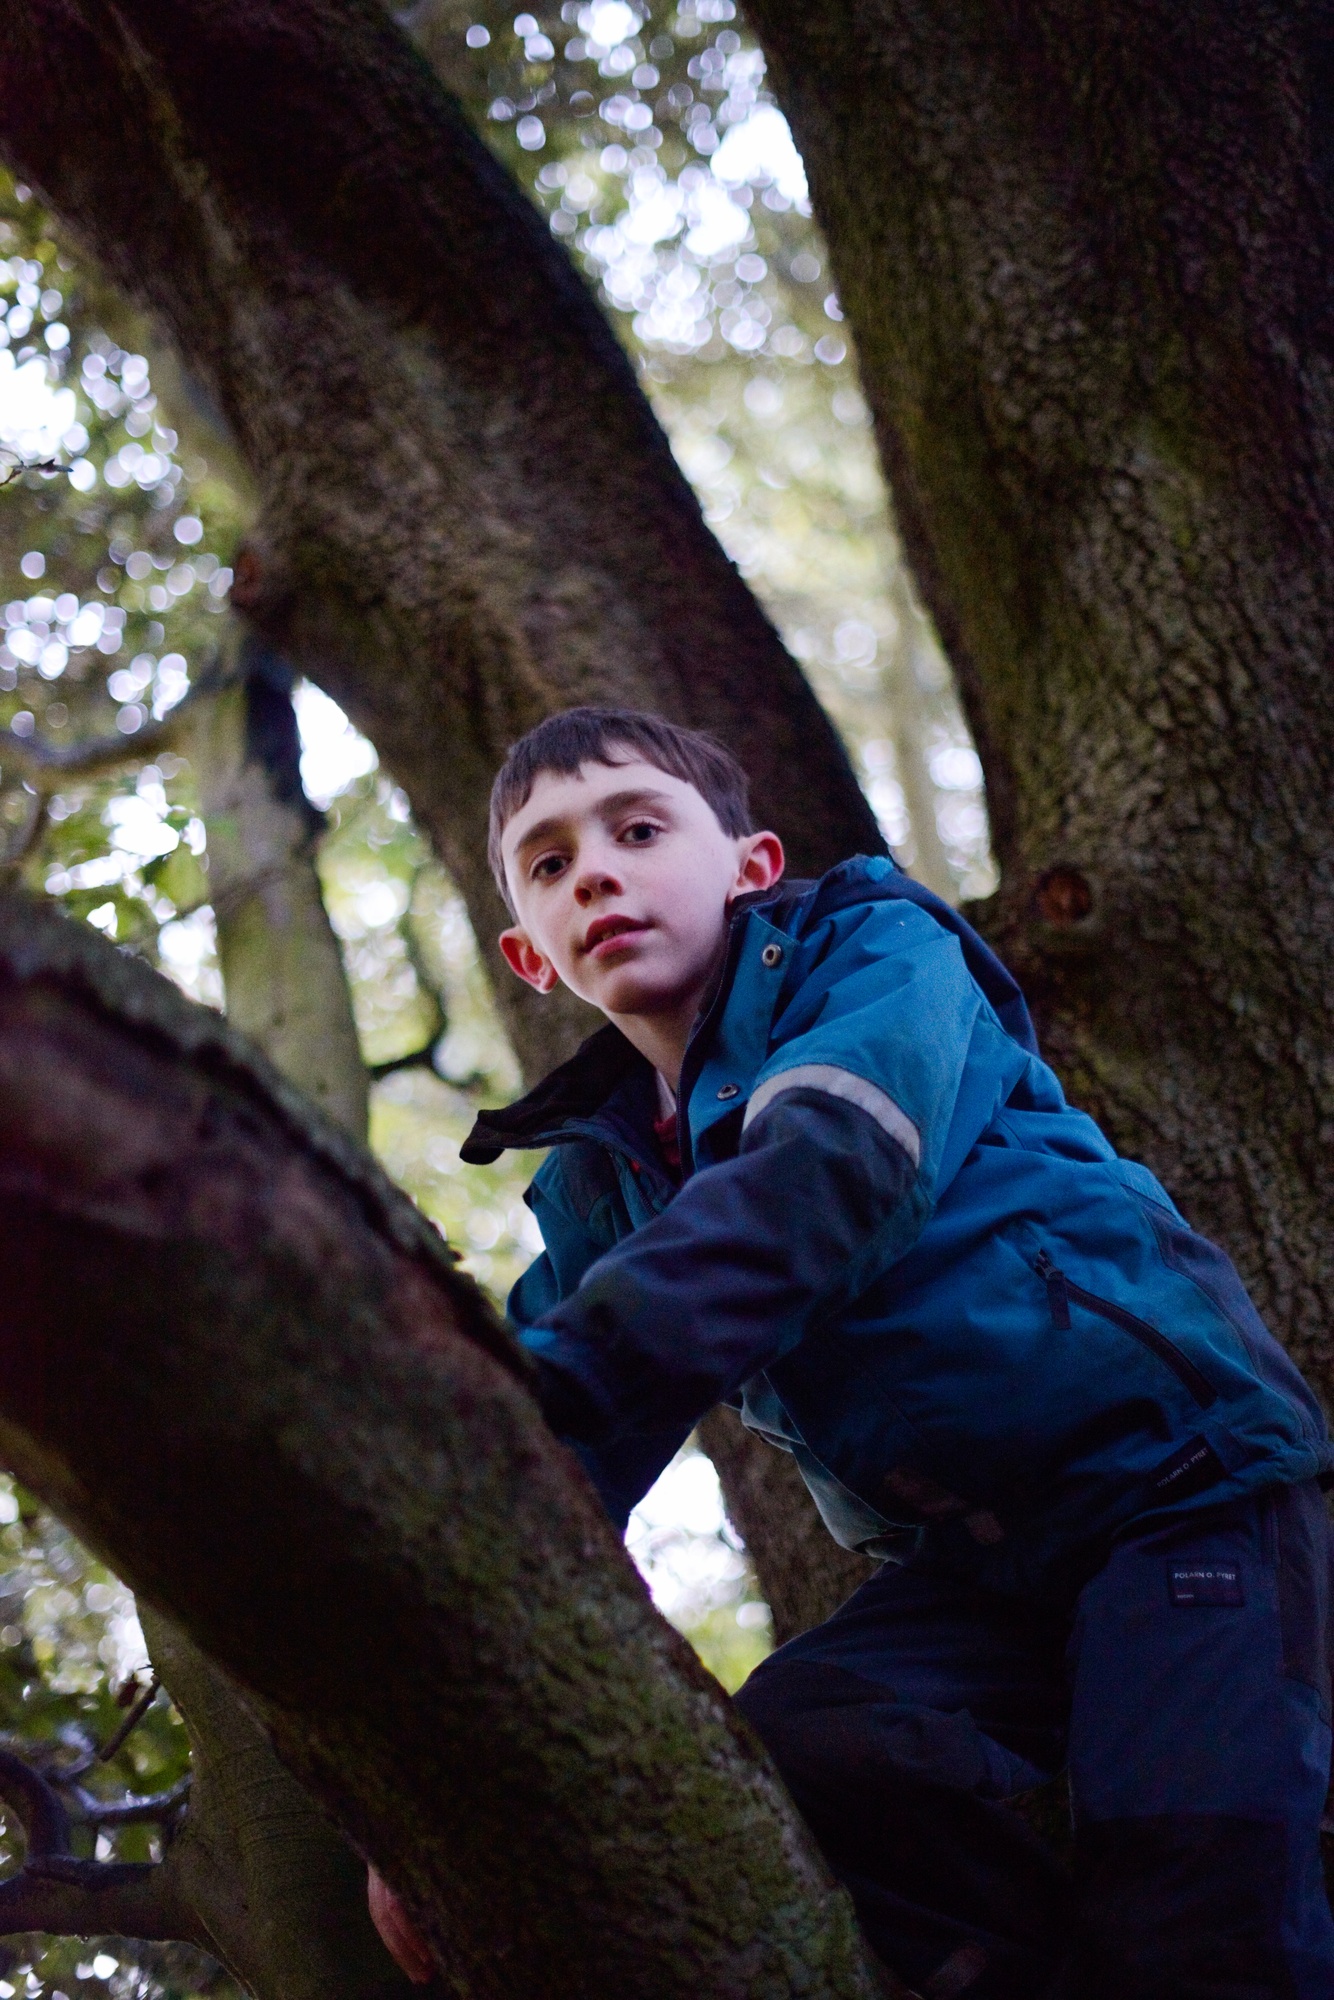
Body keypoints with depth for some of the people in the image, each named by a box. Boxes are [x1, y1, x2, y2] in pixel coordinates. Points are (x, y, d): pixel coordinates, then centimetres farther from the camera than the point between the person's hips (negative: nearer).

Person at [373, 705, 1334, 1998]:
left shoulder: (874, 952, -4)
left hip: (1179, 1468, -5)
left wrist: (570, 1391, -38)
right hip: (973, 1568, 5)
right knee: (777, 1759, -24)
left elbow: (812, 1182, -24)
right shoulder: (598, 1180, 12)